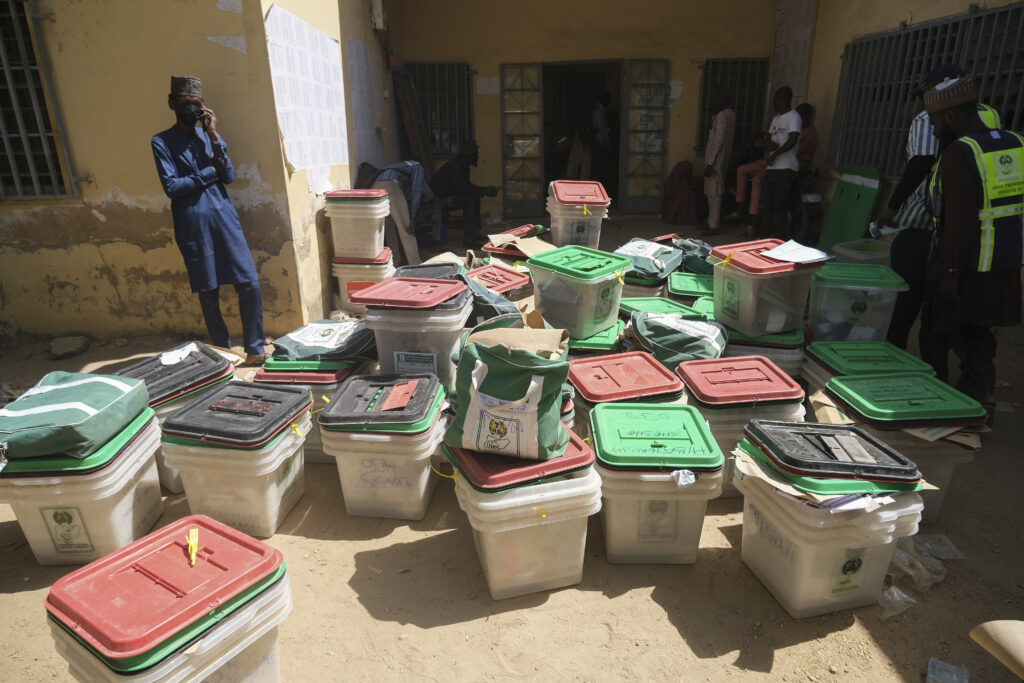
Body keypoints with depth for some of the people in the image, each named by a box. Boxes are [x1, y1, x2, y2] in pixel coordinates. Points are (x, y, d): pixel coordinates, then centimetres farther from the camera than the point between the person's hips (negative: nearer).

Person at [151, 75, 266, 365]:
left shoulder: (210, 135, 14)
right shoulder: (162, 142, 2)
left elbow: (229, 176, 1)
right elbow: (171, 186, -8)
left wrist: (214, 137, -5)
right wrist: (209, 172, -3)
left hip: (225, 219, 3)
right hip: (194, 226, -2)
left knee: (250, 284, -6)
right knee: (208, 294, 4)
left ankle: (255, 349, 6)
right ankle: (223, 352, 19)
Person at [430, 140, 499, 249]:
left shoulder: (463, 165, 5)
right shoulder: (454, 167, -25)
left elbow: (467, 186, 13)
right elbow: (462, 191, -29)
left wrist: (485, 189, -1)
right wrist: (485, 192, -24)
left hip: (449, 193, 10)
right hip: (439, 197, -10)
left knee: (475, 198, 7)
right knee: (469, 201, -25)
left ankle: (475, 233, 11)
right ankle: (468, 240, -23)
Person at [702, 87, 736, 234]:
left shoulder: (721, 116, -16)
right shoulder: (731, 114, 14)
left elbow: (718, 141, -21)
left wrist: (710, 163, -23)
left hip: (716, 160, -10)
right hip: (723, 159, 10)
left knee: (714, 193, -8)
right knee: (711, 193, 15)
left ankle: (713, 226, -6)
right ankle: (711, 222, 22)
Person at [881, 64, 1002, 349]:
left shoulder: (927, 119, -9)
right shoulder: (989, 116, 12)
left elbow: (919, 166, -18)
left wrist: (892, 206, -11)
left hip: (922, 224, -7)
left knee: (906, 295, 1)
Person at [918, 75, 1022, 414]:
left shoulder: (958, 154, -17)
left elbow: (960, 222, -22)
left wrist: (951, 273, -18)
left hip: (965, 268, -7)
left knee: (936, 336, 9)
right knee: (979, 337, 18)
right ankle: (978, 400, 20)